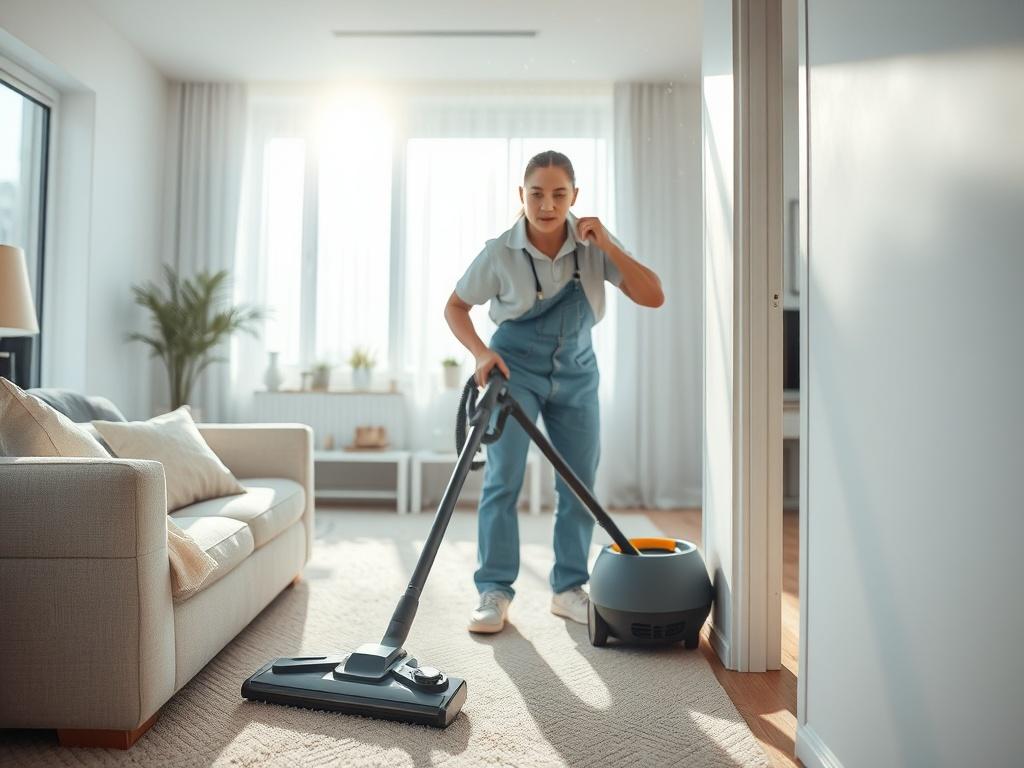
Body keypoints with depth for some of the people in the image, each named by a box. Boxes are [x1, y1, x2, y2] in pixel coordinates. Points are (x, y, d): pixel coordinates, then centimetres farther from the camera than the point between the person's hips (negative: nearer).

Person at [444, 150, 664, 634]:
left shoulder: (592, 244, -12)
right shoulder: (501, 253, -16)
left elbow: (653, 297, -17)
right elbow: (455, 307, -3)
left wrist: (607, 247, -26)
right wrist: (480, 352, -19)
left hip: (575, 373, 3)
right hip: (516, 368, -3)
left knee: (580, 483, 4)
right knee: (503, 477, -13)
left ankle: (569, 589, 19)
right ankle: (494, 591, -1)